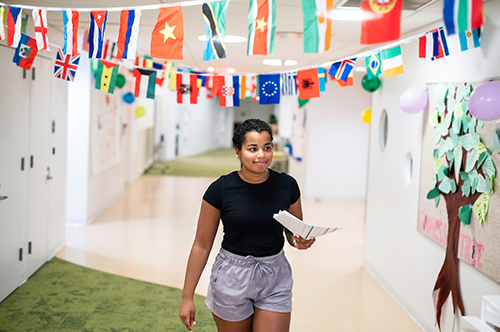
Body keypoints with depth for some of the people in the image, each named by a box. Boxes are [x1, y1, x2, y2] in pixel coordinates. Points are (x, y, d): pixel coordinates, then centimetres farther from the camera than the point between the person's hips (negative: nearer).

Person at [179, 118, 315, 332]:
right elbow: (202, 245, -5)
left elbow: (294, 232, 10)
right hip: (232, 277, -1)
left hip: (275, 279, 2)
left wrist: (299, 242, -15)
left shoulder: (286, 185, -5)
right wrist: (187, 297, -5)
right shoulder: (220, 190, -12)